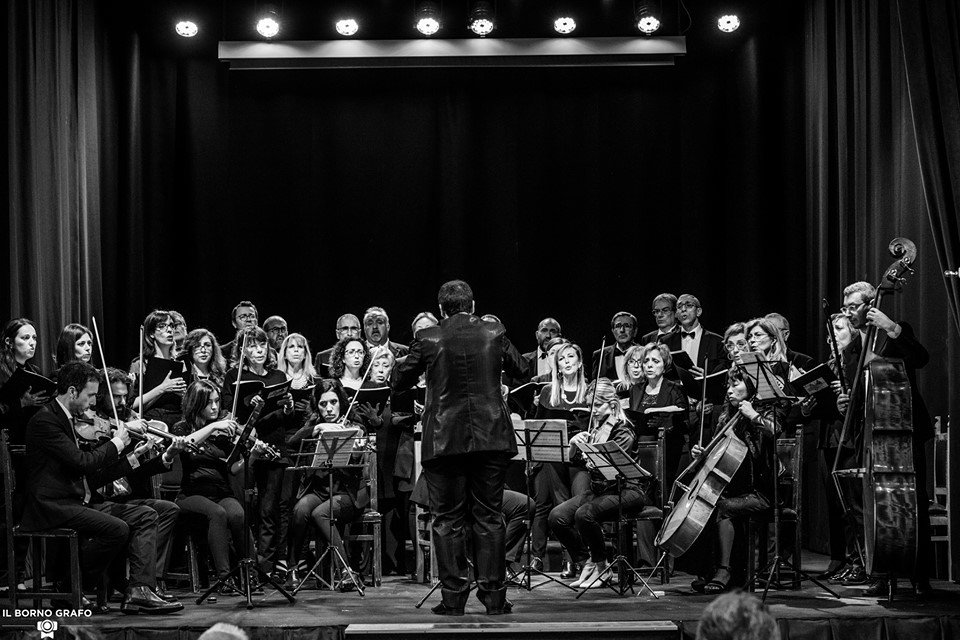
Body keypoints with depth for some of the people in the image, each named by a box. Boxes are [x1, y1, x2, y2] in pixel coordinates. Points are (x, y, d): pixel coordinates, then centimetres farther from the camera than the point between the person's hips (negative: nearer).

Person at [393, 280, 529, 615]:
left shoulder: (428, 339, -5)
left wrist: (404, 362, 25)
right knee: (488, 517, 7)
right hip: (491, 437, 2)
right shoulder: (494, 334, 0)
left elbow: (400, 381, 5)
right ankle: (494, 595, 6)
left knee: (448, 519, 5)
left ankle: (453, 596, 3)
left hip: (444, 441, -1)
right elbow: (522, 371, 14)